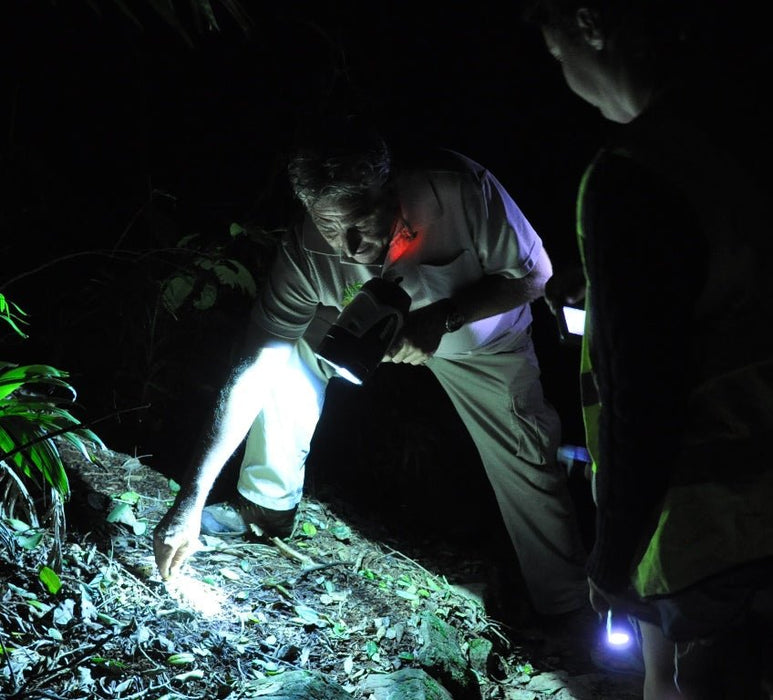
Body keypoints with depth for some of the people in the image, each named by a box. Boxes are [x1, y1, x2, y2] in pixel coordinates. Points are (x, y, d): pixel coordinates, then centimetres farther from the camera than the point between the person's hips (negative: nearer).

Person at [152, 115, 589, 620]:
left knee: (528, 463, -6)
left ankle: (566, 609, 17)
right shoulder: (307, 254, -35)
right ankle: (267, 510, 12)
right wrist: (192, 500, -34)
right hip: (380, 326, 2)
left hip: (481, 337, -2)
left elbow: (533, 274, -25)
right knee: (288, 357, -11)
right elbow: (253, 370, -32)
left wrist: (442, 317, -41)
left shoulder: (460, 191, -42)